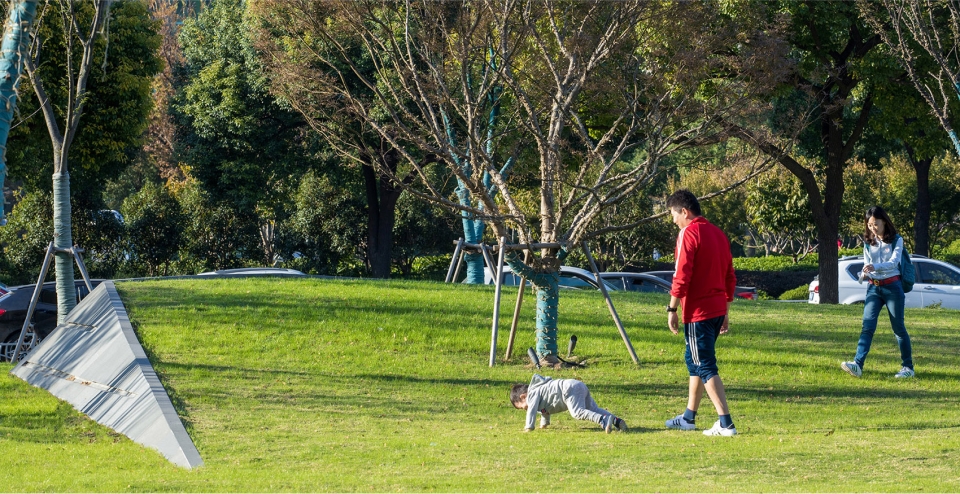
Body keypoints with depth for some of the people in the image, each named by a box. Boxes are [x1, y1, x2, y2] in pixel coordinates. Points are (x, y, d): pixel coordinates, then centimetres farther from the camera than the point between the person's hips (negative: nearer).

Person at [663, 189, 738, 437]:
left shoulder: (688, 233, -11)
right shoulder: (718, 233, 14)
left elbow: (682, 276, -18)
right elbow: (730, 277, 17)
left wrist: (672, 309, -12)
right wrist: (725, 312, 22)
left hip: (697, 312, -9)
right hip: (717, 309, 9)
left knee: (706, 367, -7)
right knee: (695, 360, 20)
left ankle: (726, 424, -13)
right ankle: (688, 417, 28)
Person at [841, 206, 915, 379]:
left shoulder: (896, 240, -3)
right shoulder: (868, 243, 10)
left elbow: (894, 262, -17)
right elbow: (867, 265, 9)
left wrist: (875, 267, -34)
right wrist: (864, 275, -15)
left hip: (892, 286, -3)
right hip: (873, 288, 3)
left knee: (898, 328, 3)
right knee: (867, 327, -11)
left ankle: (908, 367, 13)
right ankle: (857, 365, -23)